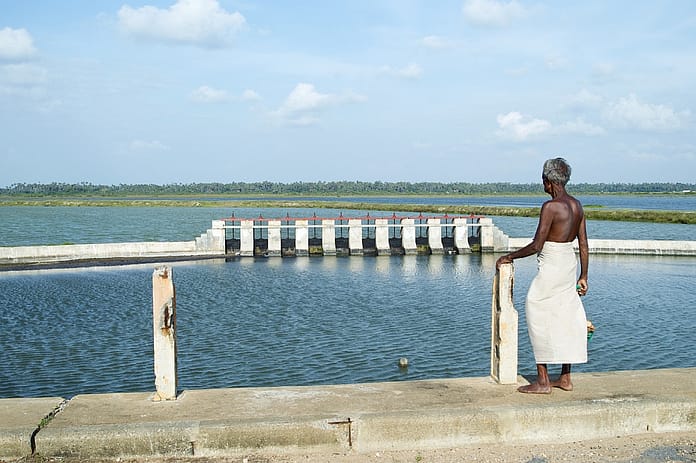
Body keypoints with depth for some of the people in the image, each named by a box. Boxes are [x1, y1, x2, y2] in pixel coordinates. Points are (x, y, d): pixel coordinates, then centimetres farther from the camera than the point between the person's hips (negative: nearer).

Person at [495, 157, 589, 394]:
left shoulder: (550, 206, -17)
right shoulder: (576, 205, 7)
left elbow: (536, 246, -18)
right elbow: (583, 245, 9)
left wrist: (510, 256, -6)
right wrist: (583, 276, 16)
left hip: (551, 267, -8)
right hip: (570, 264, 8)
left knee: (539, 318, 1)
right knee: (565, 318, 14)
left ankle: (543, 381, 4)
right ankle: (565, 378, 21)